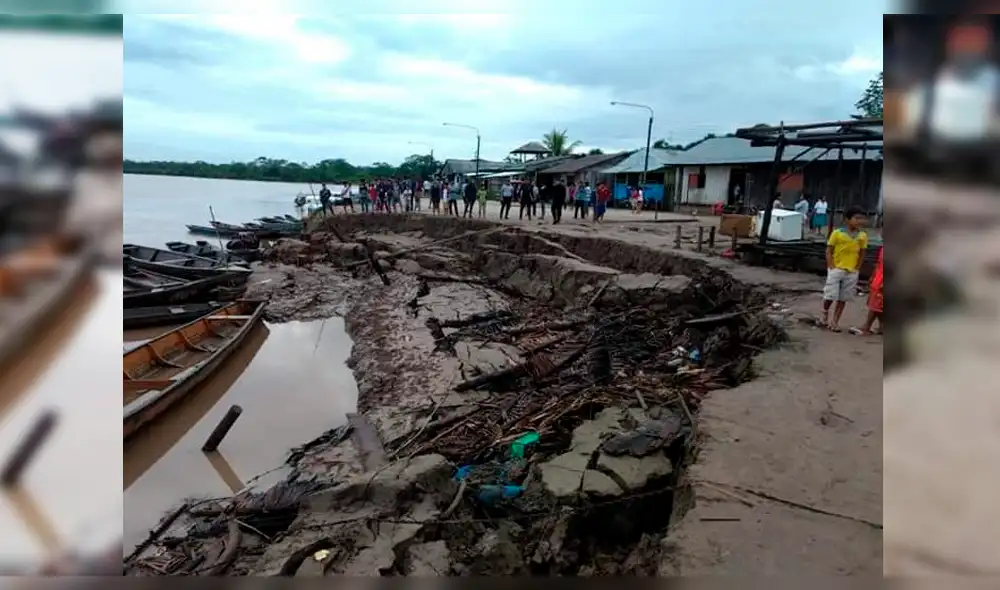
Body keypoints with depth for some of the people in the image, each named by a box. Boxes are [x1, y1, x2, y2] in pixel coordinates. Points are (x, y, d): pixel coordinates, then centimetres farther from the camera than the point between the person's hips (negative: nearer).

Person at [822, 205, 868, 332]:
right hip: (836, 270, -3)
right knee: (830, 296, -4)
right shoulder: (837, 233, -10)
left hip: (852, 272, 3)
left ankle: (835, 321, 17)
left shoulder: (863, 236, 0)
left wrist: (857, 268, 3)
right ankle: (825, 313, 24)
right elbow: (829, 251, -5)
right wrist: (831, 267, -10)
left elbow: (862, 253, 10)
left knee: (843, 298, 7)